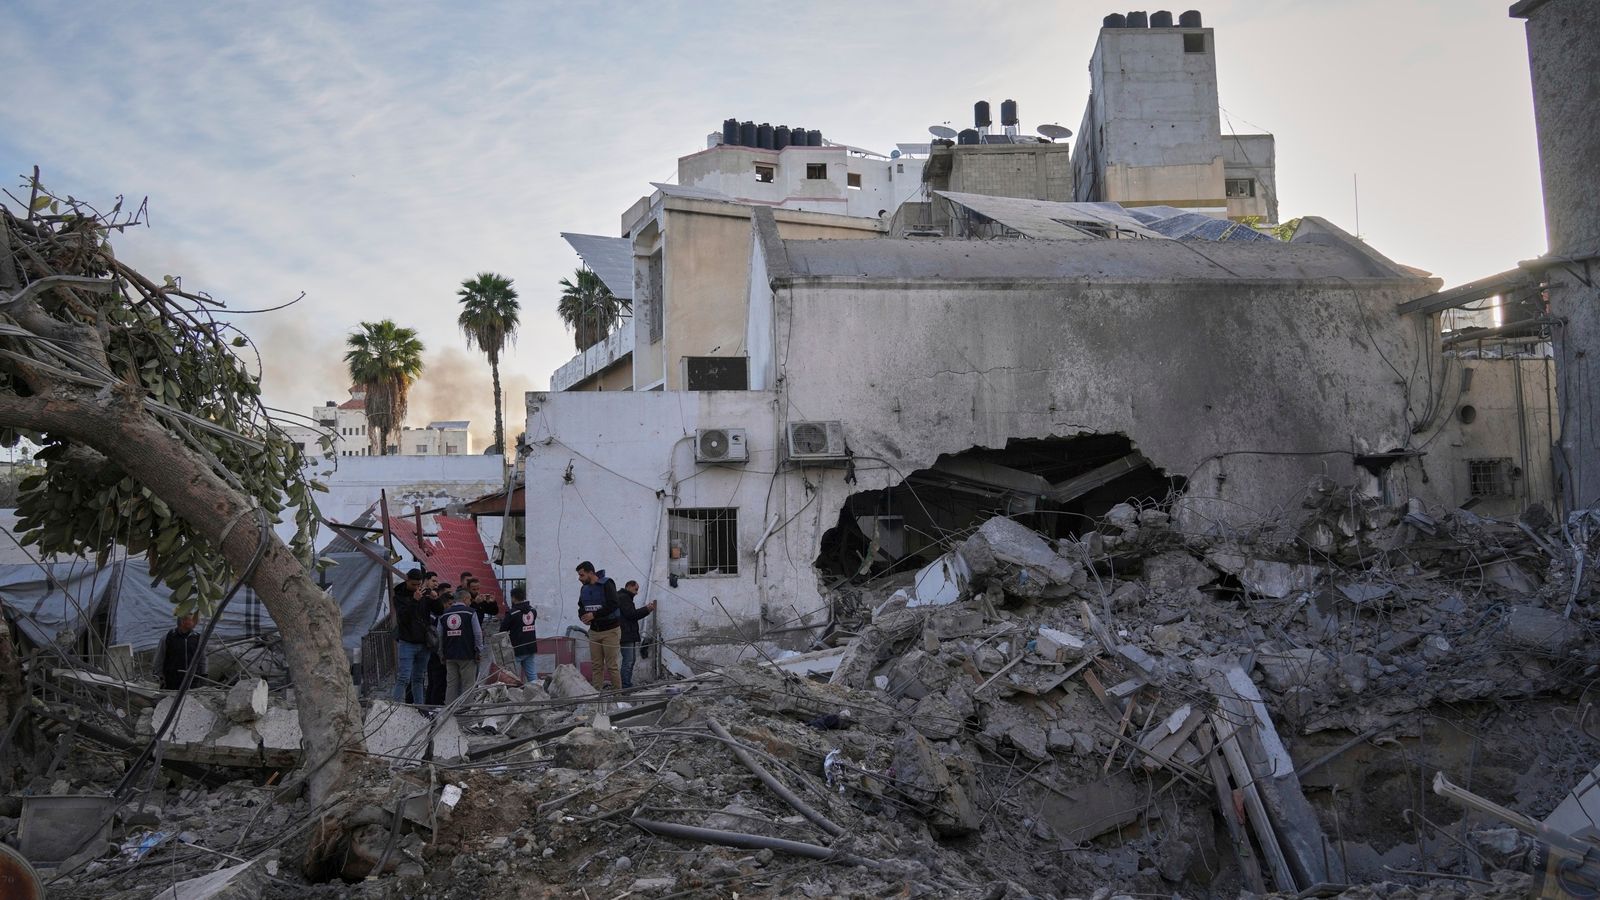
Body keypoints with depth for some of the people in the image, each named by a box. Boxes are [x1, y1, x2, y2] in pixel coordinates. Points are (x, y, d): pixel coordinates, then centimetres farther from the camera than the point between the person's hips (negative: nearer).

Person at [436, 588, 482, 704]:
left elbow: (439, 636, 11)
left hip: (449, 655, 4)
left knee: (451, 684, 8)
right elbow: (478, 634, -7)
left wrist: (441, 654, 17)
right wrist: (479, 652, 1)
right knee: (468, 684, -1)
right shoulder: (470, 612, -4)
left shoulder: (444, 614, 10)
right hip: (467, 655, -4)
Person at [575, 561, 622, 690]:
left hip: (610, 630, -7)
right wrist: (582, 616, -1)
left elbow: (613, 605, -20)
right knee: (596, 665, 6)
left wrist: (594, 615, -21)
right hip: (594, 631, 7)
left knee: (612, 665, -6)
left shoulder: (606, 584, -11)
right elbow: (581, 607, 22)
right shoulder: (584, 588, 12)